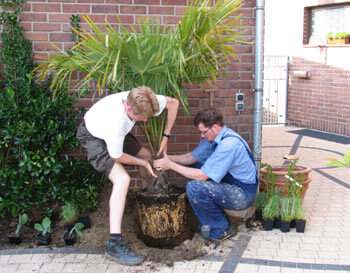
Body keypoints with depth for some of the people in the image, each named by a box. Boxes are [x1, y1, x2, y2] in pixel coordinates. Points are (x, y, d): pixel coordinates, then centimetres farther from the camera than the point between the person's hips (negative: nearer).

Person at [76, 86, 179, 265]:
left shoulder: (141, 101, -26)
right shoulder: (115, 122, -42)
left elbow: (173, 103, -9)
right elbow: (116, 157, -25)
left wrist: (165, 137, -9)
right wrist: (143, 163, -10)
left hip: (116, 131, 8)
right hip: (93, 136, -8)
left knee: (146, 155, 16)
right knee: (122, 179, -26)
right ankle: (114, 244, -27)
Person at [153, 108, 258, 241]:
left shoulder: (229, 144, -27)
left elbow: (203, 176, -26)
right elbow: (193, 157, 11)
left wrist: (171, 165, -20)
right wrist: (167, 158, -3)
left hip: (244, 195, -10)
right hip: (231, 184, 10)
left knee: (194, 187, -26)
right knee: (191, 167, 12)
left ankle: (222, 230, -6)